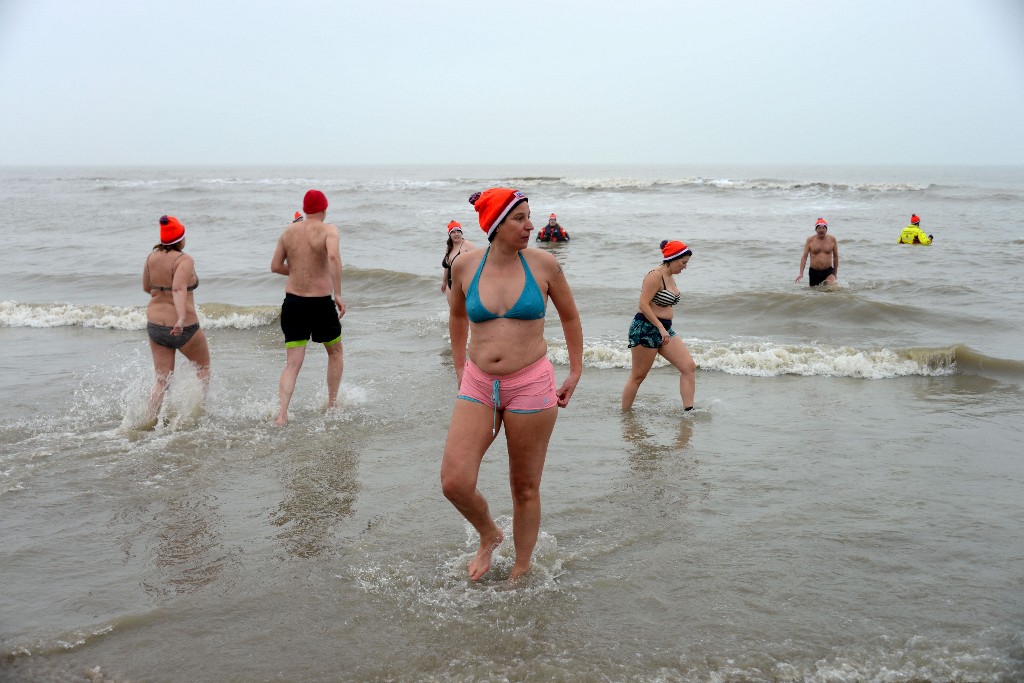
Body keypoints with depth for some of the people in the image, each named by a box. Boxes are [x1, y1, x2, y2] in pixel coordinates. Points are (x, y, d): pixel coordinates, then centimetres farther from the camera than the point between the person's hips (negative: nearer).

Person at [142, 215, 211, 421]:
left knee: (162, 381, 13)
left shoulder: (151, 257, 2)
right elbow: (179, 289, -33)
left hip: (154, 324, 6)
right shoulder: (184, 260, -17)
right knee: (203, 366, 21)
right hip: (182, 328, -5)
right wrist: (182, 319, -44)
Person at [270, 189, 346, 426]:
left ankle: (281, 414, -11)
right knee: (335, 352, 22)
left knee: (292, 363, 4)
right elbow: (333, 255, -28)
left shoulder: (289, 231, 7)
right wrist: (338, 293, -25)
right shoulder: (328, 230, -8)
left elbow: (275, 266, 10)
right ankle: (332, 404, 30)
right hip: (320, 303, -4)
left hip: (292, 302, 4)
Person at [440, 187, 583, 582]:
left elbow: (570, 317, 10)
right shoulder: (465, 266, -1)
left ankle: (521, 572, 28)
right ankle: (489, 535, 23)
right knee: (454, 483, -9)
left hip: (531, 387, -2)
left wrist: (575, 374, 11)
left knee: (525, 489, 8)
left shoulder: (543, 264, -5)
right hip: (477, 387, 2)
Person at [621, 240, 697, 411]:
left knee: (689, 367, -2)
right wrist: (661, 328, -24)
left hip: (665, 330, 9)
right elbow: (643, 304, -21)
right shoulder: (655, 276, -15)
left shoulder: (670, 277, 14)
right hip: (645, 329, -9)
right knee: (637, 377, 0)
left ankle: (688, 410, -1)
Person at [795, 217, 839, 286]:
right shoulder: (810, 240, -1)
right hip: (814, 272, 1)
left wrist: (835, 273, 15)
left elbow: (835, 257, 11)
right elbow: (804, 257, -3)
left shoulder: (832, 239, 2)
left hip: (828, 271, -1)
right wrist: (801, 273, -13)